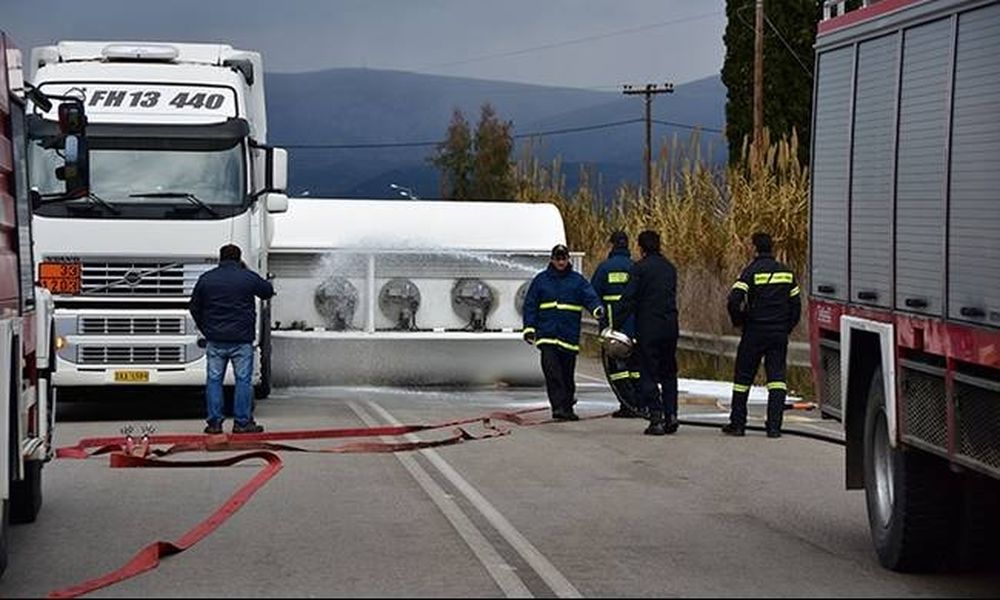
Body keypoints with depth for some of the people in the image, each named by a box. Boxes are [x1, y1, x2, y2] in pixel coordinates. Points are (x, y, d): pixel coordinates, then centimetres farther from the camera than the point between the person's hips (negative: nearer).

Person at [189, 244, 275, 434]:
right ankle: (242, 422, 1)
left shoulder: (206, 279, 5)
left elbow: (194, 307, 11)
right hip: (242, 340, -2)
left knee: (214, 380, 6)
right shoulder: (248, 277, -1)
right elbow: (268, 291, 17)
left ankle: (214, 422, 4)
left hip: (215, 340, 2)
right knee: (243, 380, 3)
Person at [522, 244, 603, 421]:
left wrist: (597, 309, -29)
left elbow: (590, 296, -7)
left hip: (570, 335, 1)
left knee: (567, 373, 8)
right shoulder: (541, 280, 7)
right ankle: (558, 406, -17)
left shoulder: (578, 280, 6)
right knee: (551, 371, -15)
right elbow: (530, 305, 9)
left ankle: (567, 407, 23)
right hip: (547, 335, -1)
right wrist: (529, 328, 0)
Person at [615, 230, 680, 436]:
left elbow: (628, 299, -13)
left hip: (648, 326, -6)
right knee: (668, 373, 15)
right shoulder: (670, 267, 13)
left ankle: (656, 418, -6)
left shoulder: (640, 267, -8)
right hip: (670, 325, 6)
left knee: (649, 374, 0)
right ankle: (671, 415, 8)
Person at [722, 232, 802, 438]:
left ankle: (737, 423, 11)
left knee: (743, 376, 7)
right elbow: (796, 304, 12)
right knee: (777, 375, 3)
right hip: (779, 333, 3)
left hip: (754, 332, -3)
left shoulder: (751, 272, -8)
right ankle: (774, 425, -6)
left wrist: (739, 321, 0)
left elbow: (734, 301, -16)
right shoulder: (786, 273, 8)